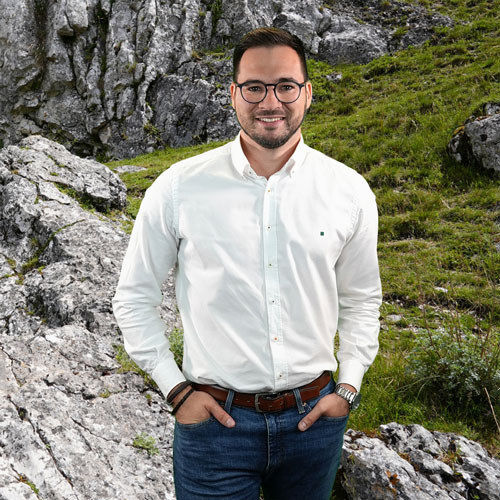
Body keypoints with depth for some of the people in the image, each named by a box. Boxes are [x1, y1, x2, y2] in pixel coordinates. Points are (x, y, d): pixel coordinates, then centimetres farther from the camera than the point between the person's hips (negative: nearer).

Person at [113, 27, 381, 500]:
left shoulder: (350, 190, -3)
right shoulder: (179, 187, -9)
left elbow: (360, 299, 9)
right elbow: (134, 298, 0)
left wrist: (348, 388, 3)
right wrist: (176, 388, -4)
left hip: (314, 417, 3)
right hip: (214, 420, -2)